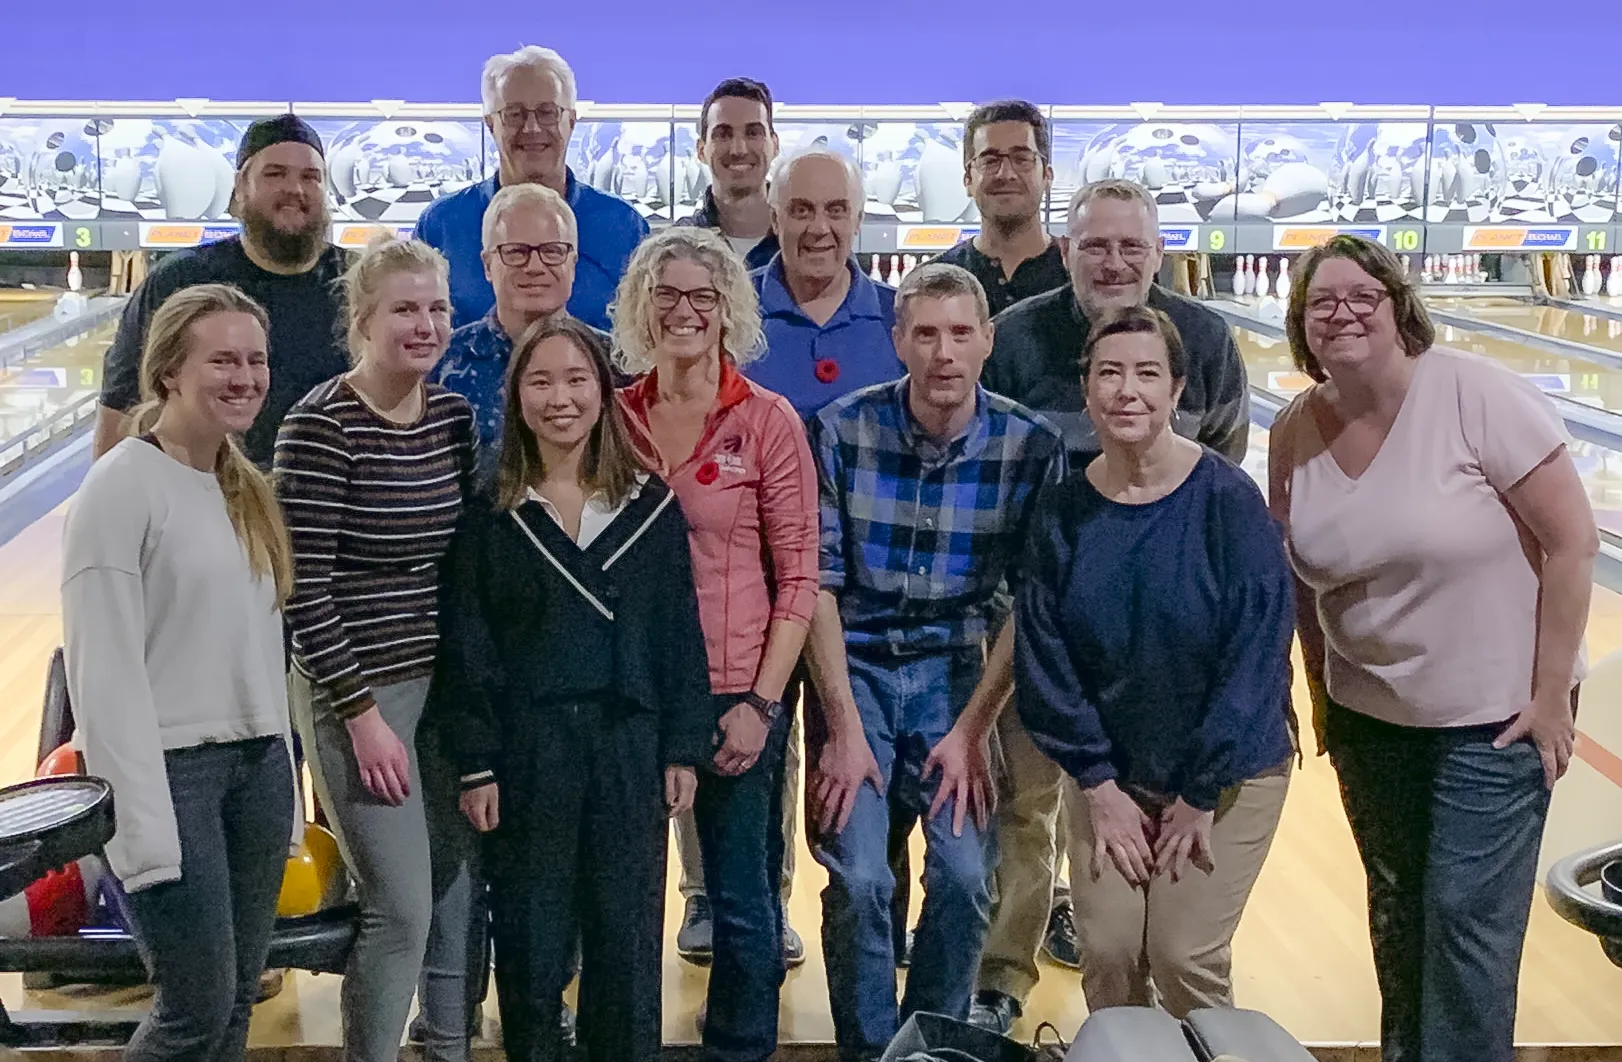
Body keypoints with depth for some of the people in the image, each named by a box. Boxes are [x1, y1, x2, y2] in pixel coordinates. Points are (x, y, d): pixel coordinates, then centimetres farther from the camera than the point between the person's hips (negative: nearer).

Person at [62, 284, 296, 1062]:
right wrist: (143, 824, -17)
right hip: (171, 767, -7)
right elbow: (103, 669, -15)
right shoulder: (123, 486, -12)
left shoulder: (246, 487, 11)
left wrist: (283, 783, 12)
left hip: (257, 763, 7)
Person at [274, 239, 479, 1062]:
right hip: (360, 687, -6)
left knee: (461, 891, 14)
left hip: (449, 682, 7)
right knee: (401, 909, -3)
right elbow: (304, 588, -16)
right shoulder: (321, 427, -16)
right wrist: (361, 713, -17)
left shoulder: (455, 413, 4)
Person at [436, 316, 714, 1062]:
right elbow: (466, 648, -1)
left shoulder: (652, 506, 5)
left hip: (630, 743, 1)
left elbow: (680, 633, 5)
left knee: (628, 943, 7)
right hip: (525, 747, -1)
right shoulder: (490, 513, 0)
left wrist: (683, 749, 0)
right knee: (531, 943, 8)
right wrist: (475, 763, -7)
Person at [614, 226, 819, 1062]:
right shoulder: (615, 415, 4)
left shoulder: (768, 421, -5)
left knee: (740, 895, 5)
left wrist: (761, 703, -10)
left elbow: (798, 576, -5)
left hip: (734, 694, -3)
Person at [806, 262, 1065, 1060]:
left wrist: (970, 730, -12)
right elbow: (819, 583, -10)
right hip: (854, 664, -1)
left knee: (965, 876, -10)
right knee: (859, 878, -11)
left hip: (953, 670, 1)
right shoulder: (842, 430, -12)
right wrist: (845, 728, -14)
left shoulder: (1030, 446, -10)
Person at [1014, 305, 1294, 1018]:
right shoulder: (1063, 510, -7)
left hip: (1227, 775, -3)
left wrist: (1202, 795, -13)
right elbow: (1043, 656, -4)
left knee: (1186, 958, -3)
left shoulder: (1228, 500, -17)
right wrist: (1098, 784, -6)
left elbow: (1255, 655, -16)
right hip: (1113, 774, 3)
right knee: (1106, 957, 3)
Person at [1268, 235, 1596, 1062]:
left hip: (1494, 714, -4)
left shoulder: (1476, 395, -19)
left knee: (1468, 917, 0)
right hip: (1369, 718, 5)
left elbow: (1573, 540, -16)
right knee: (1395, 909, 18)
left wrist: (1550, 694, -15)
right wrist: (1322, 693, 12)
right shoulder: (1295, 433, -4)